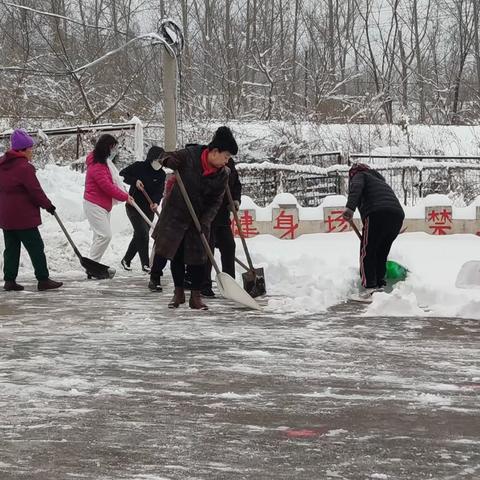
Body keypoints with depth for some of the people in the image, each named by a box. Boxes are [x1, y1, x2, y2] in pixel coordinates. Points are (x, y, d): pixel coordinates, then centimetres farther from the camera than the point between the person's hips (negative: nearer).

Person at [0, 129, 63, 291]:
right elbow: (35, 191, -15)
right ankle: (43, 279, 3)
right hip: (23, 217, -8)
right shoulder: (24, 167, -17)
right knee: (36, 248, 0)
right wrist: (48, 205, -2)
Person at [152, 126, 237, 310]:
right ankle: (179, 293, 22)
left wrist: (204, 222, -18)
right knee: (176, 255, 7)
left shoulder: (223, 174, -10)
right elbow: (168, 159, -2)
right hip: (176, 213, -1)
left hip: (199, 218, 1)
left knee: (197, 257, 0)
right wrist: (169, 161, -28)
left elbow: (216, 202, -7)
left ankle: (195, 296, 12)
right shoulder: (190, 155, -17)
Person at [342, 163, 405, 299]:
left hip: (377, 213, -7)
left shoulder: (360, 175, 19)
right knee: (382, 252, 18)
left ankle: (370, 286, -11)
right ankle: (380, 284, 17)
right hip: (398, 213, 7)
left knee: (367, 251, -2)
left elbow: (356, 187, -6)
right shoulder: (380, 180, 40)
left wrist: (350, 208, -21)